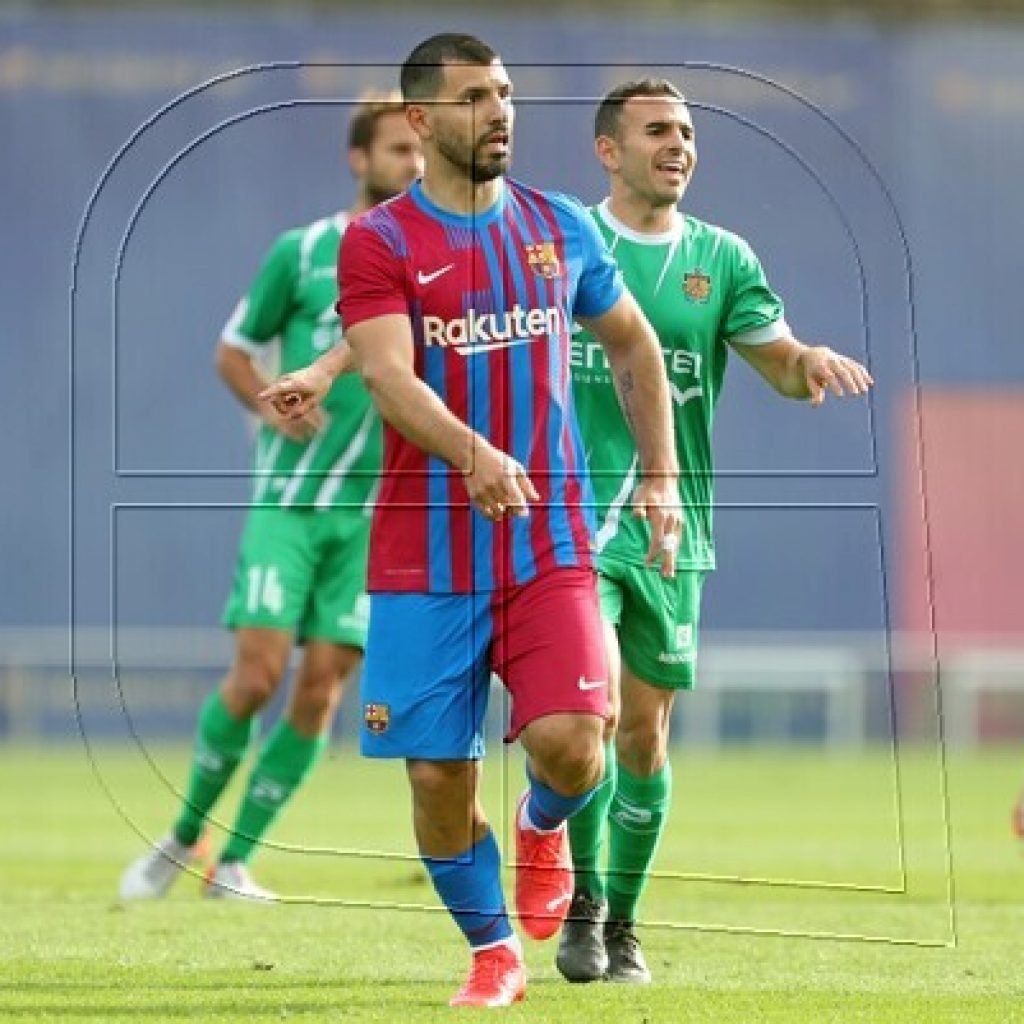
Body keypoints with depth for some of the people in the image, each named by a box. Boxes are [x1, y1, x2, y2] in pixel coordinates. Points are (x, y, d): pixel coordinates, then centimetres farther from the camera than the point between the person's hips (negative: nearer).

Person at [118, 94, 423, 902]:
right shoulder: (303, 252, 2)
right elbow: (234, 351, 10)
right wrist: (271, 406, -10)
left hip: (376, 510, 2)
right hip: (288, 498, -2)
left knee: (321, 690, -4)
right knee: (258, 673, -11)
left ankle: (236, 861, 6)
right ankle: (185, 836, 9)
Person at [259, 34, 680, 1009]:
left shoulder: (560, 225, 8)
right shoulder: (378, 242, -4)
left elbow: (633, 345, 22)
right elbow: (390, 376, -19)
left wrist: (661, 477, 14)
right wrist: (474, 456, -36)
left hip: (551, 544, 2)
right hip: (425, 555, -1)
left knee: (570, 745, -18)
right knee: (438, 776, 0)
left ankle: (542, 826, 19)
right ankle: (494, 956, 22)